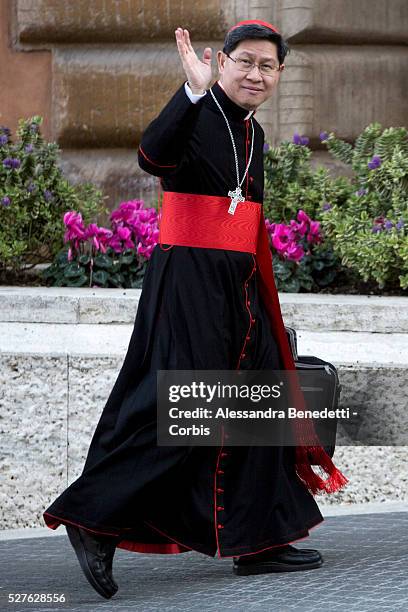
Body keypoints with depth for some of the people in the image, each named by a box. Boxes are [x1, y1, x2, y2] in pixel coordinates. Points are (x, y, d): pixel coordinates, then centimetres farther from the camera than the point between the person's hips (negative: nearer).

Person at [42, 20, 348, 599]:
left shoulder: (252, 132, 15)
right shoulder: (198, 115, -10)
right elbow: (154, 156, -33)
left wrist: (260, 303, 24)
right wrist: (194, 90, -45)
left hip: (238, 281, 9)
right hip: (188, 275, -9)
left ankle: (257, 541, 16)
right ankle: (93, 519, -7)